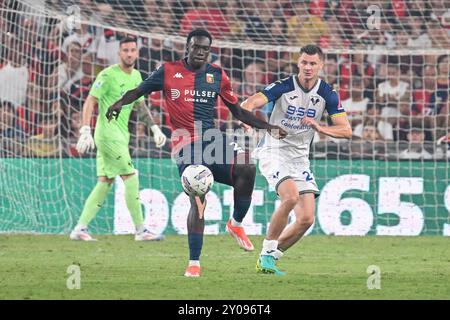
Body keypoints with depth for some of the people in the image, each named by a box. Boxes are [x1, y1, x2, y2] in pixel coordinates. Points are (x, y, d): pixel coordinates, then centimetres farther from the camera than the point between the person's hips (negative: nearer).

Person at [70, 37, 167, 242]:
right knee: (131, 178, -11)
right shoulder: (108, 75, -11)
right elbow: (90, 102, -14)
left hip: (121, 135, 9)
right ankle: (141, 231, -7)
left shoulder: (136, 76, 13)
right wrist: (85, 131, -22)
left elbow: (140, 104, 26)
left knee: (105, 183, 6)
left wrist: (154, 127, 19)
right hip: (108, 132, -9)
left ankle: (80, 229, 7)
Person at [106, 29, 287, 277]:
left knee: (247, 168, -25)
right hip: (185, 144, -3)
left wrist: (267, 127, 11)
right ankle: (194, 263, -4)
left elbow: (237, 111, 19)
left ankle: (236, 224, -1)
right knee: (198, 200, -14)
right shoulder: (169, 71, 4)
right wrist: (120, 103, -9)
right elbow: (139, 91, 11)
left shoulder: (217, 75, 12)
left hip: (212, 138, 3)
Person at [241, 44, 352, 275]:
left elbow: (346, 130, -6)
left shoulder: (327, 94, -2)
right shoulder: (283, 87, -13)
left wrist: (319, 128, -24)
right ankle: (267, 253, -15)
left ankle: (269, 258, 13)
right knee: (291, 196, -30)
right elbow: (247, 104, -23)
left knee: (306, 219, -4)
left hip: (300, 159, 5)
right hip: (274, 152, -5)